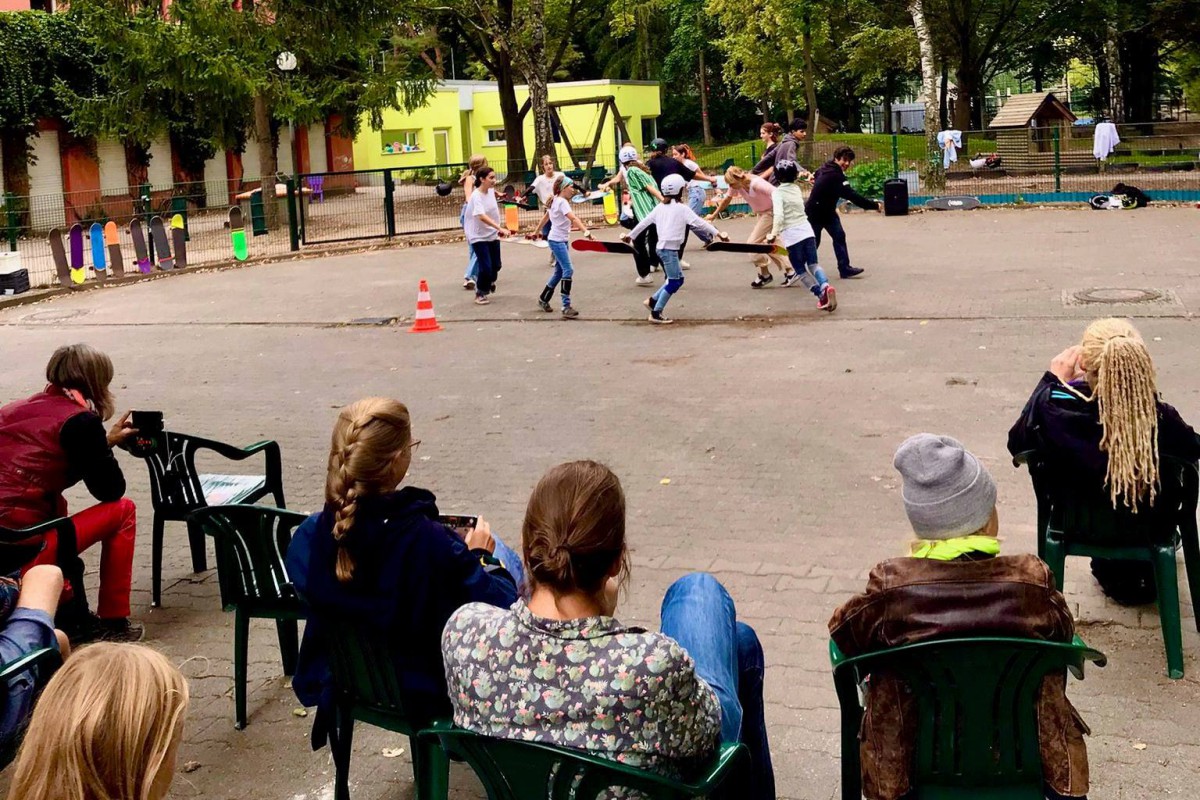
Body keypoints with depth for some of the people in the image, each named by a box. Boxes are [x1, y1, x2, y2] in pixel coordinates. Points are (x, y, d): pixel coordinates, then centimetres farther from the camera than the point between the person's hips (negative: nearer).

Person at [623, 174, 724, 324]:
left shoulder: (660, 208, 11)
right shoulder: (682, 209, -8)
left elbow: (644, 222, 13)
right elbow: (699, 223, -11)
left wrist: (630, 235, 22)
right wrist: (717, 233, -9)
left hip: (663, 248, 8)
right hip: (670, 249, -8)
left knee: (678, 279, 16)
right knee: (674, 282, -4)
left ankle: (653, 300, 16)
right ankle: (656, 313, -5)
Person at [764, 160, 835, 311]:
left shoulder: (778, 192, -7)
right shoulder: (797, 189, 12)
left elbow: (779, 216, -20)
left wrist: (773, 234, -18)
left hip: (792, 235, -5)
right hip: (806, 229, 5)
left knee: (800, 270, 6)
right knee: (813, 264, 4)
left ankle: (820, 293, -11)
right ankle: (825, 286, -23)